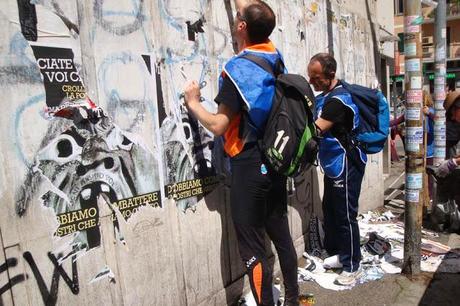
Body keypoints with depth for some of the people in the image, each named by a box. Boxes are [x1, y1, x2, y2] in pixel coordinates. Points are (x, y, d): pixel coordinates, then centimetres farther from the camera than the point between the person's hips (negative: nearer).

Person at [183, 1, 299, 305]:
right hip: (276, 162, 8)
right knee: (281, 236, 18)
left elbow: (218, 125, -16)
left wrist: (193, 102, -1)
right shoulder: (275, 55, 4)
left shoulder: (237, 68, -16)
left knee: (253, 249, 3)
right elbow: (259, 32, 27)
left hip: (249, 166, -8)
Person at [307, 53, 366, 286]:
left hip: (346, 166, -9)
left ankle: (352, 266, 15)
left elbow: (314, 131, -27)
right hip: (333, 165, 10)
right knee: (329, 211, 17)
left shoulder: (338, 99, -21)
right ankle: (333, 253, 34)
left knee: (345, 216, 0)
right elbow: (311, 124, 17)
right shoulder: (324, 96, 10)